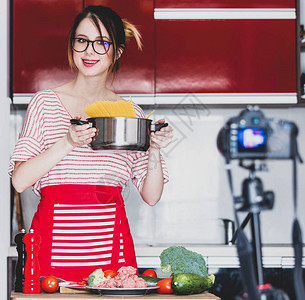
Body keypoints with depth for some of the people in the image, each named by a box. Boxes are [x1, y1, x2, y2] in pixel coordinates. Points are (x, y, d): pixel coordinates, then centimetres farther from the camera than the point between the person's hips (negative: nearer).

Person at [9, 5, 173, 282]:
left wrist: (154, 150, -8)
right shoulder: (46, 102, 5)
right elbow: (20, 181, -5)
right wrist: (67, 143, -16)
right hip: (55, 237, -2)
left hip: (110, 243, 2)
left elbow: (151, 196, 9)